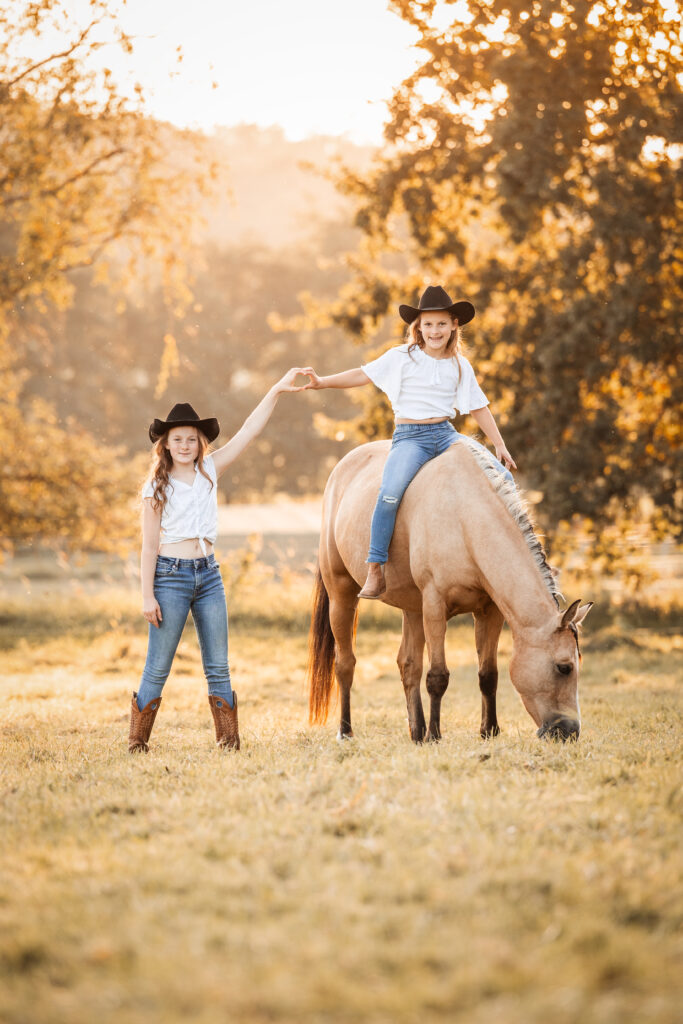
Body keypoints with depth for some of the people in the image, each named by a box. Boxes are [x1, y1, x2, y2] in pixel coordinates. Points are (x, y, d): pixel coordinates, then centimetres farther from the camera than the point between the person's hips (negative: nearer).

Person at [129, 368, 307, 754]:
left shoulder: (211, 470, 7)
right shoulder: (157, 487, -3)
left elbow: (249, 432, 2)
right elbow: (150, 546, -4)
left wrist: (276, 391, -6)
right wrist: (148, 596, -9)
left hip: (209, 575, 4)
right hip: (171, 576, -4)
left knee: (219, 668, 5)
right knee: (158, 670, 0)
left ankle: (230, 740, 8)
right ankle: (137, 741, 9)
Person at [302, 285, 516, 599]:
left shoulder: (460, 366, 11)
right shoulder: (402, 357, 3)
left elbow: (478, 408, 15)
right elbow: (364, 374, 1)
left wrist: (500, 446, 11)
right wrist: (322, 382, -8)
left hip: (446, 434, 4)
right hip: (410, 436, -4)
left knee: (502, 478, -12)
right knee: (391, 494, -32)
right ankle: (375, 572, -24)